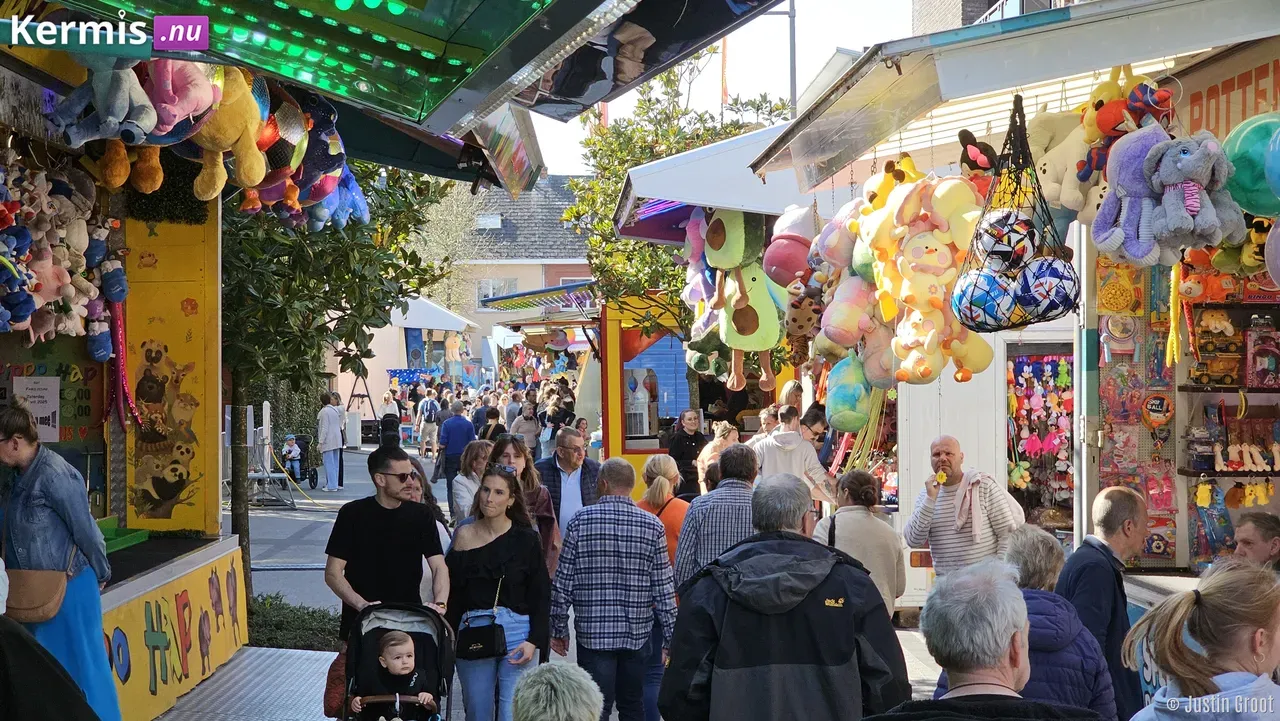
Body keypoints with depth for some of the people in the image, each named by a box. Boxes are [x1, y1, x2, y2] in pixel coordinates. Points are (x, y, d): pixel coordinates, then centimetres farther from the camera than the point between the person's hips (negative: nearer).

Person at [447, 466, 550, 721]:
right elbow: (452, 592, 6)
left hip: (517, 634, -2)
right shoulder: (464, 536, 6)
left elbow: (541, 595, 2)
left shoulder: (525, 539, 2)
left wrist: (534, 640, -8)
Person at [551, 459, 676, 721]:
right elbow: (663, 587, -2)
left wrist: (559, 629, 5)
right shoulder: (652, 525, -2)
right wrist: (671, 637, 5)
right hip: (637, 632, 2)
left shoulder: (581, 520, -6)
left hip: (593, 632, -2)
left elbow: (563, 581, -4)